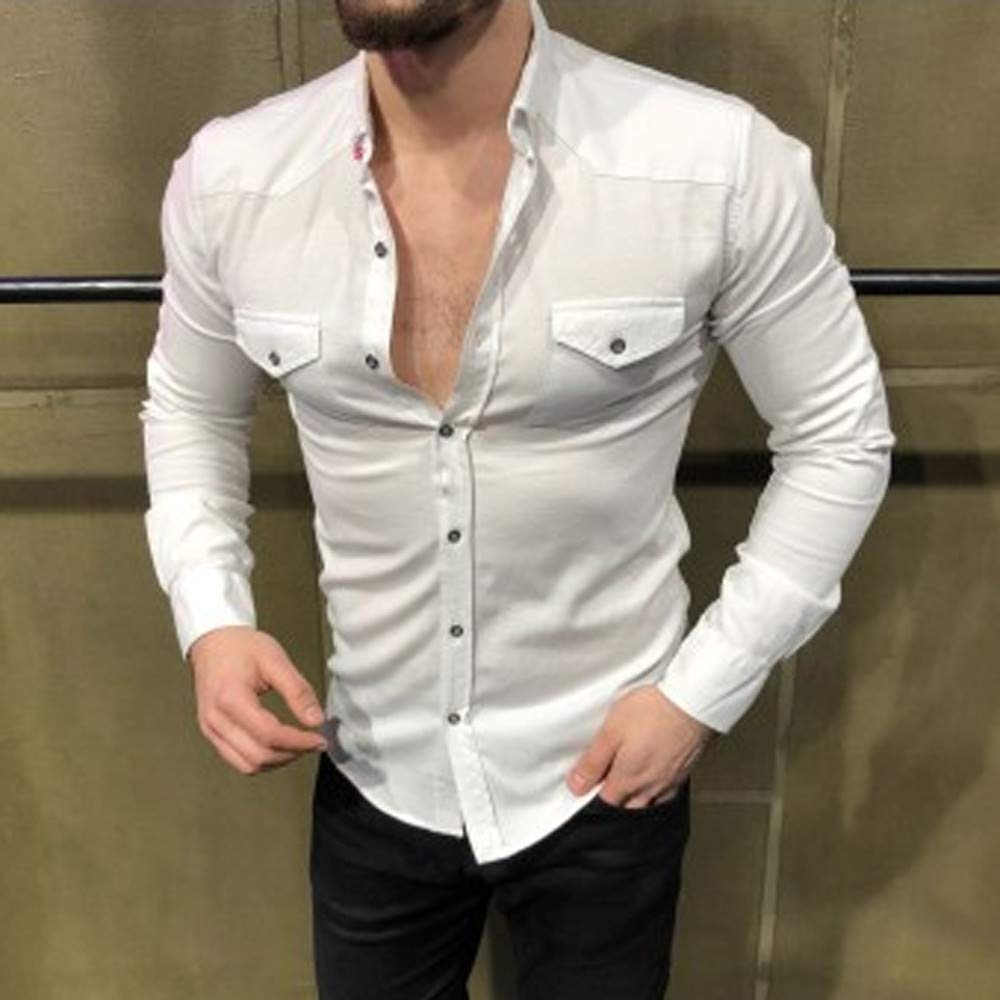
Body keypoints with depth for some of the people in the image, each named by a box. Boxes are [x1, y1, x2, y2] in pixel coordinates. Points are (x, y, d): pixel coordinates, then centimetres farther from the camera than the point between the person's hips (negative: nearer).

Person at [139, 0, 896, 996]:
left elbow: (839, 435, -7)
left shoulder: (720, 163, -20)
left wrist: (702, 692, -10)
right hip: (373, 779, 3)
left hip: (604, 780, -2)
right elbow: (187, 410, 7)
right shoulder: (226, 178, -11)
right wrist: (211, 620, -9)